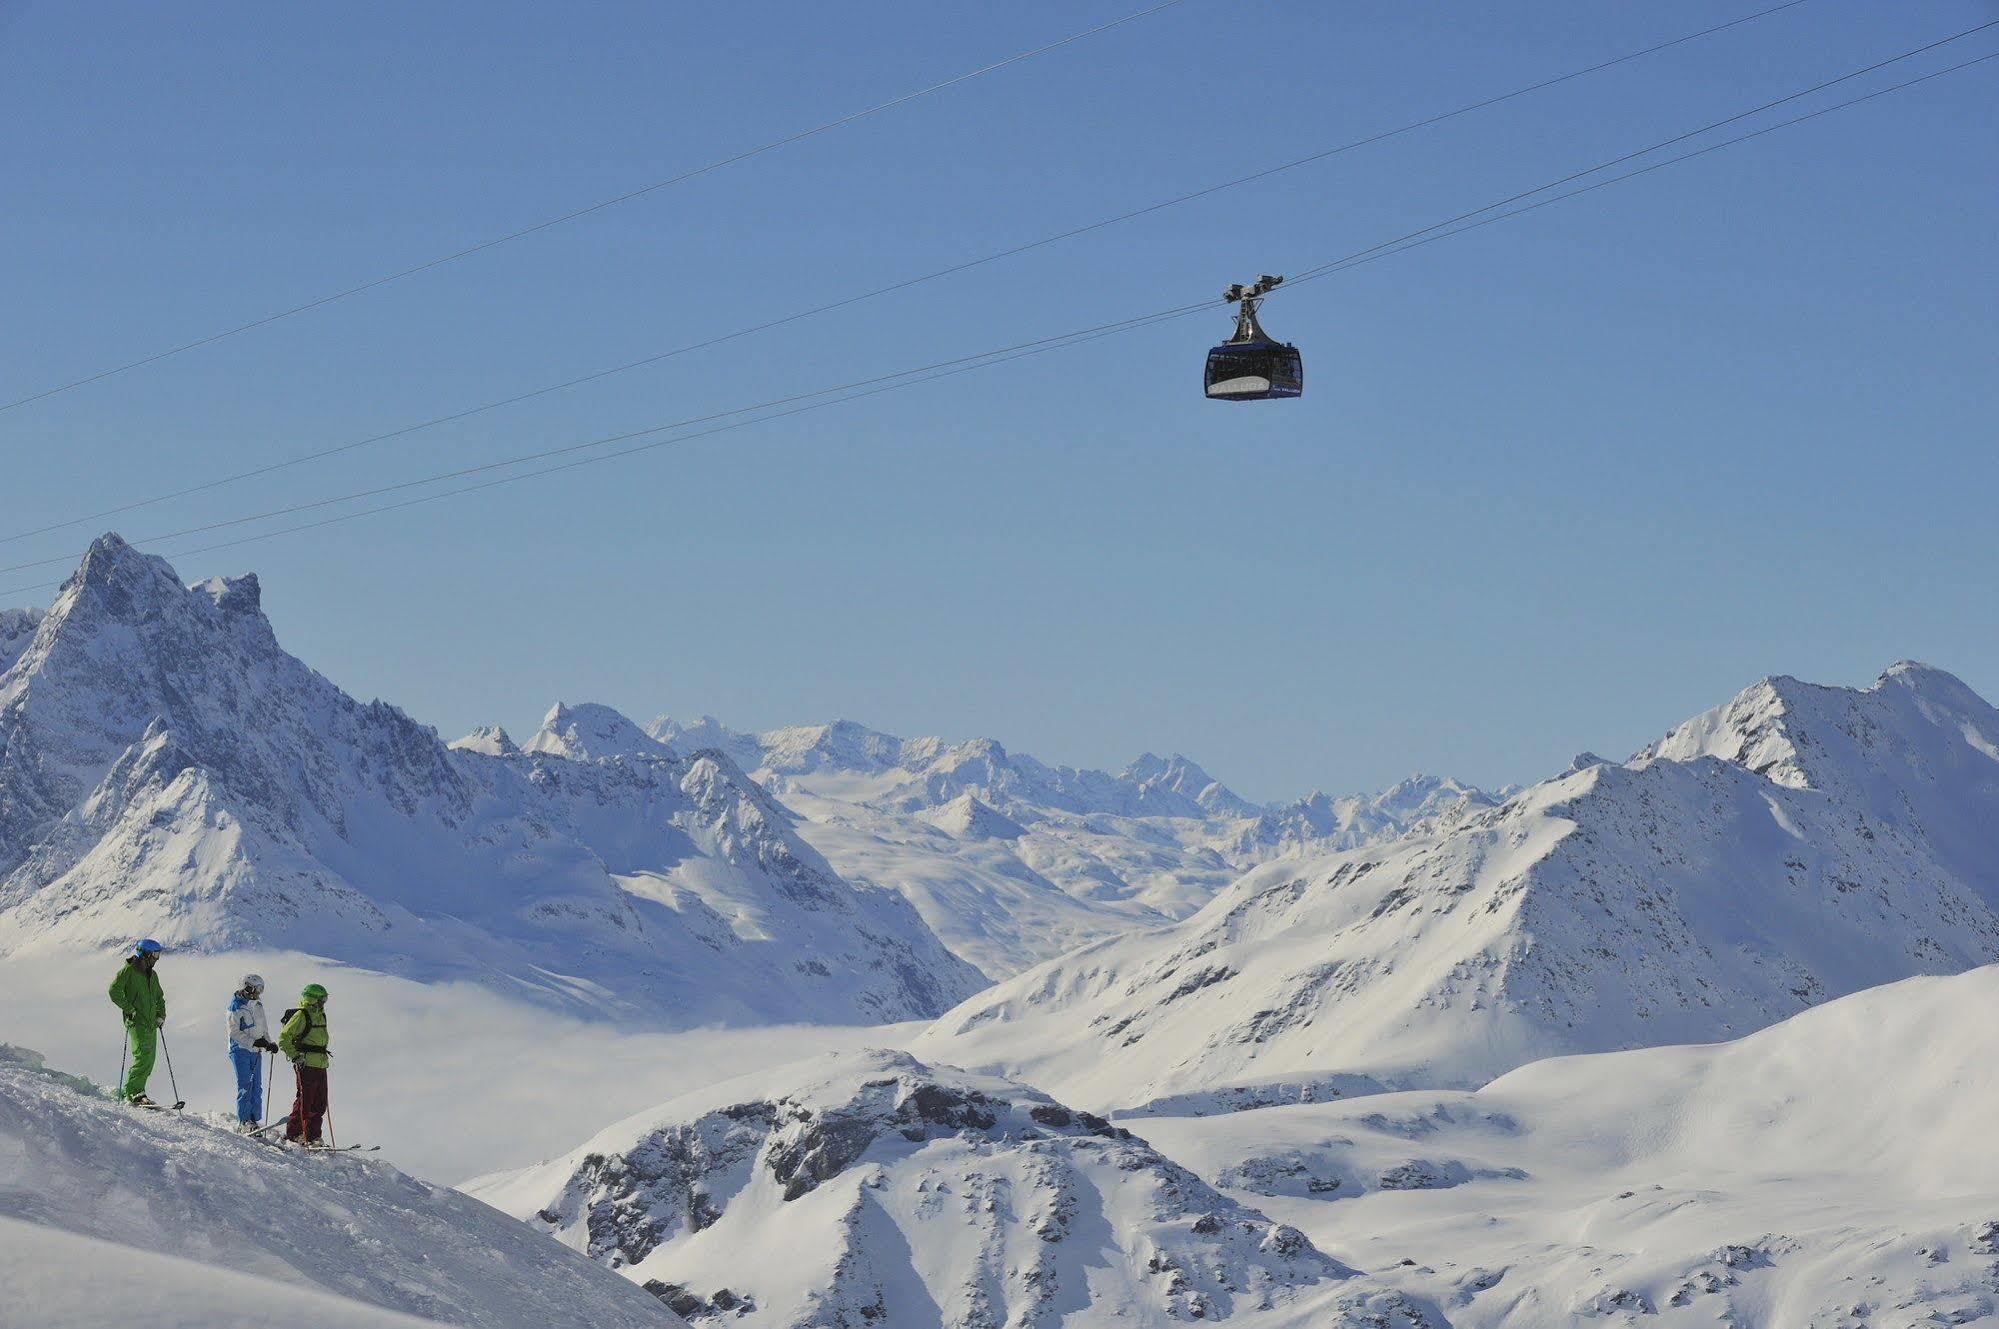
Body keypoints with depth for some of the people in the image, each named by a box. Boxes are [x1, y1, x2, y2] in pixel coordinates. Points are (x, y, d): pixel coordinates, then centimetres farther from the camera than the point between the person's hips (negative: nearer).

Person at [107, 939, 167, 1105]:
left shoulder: (152, 975, 19)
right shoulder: (128, 970, -5)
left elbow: (159, 997, 32)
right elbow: (114, 990, -15)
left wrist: (161, 1015, 17)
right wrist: (129, 1009, -16)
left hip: (151, 1024, 8)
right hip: (136, 1023, -8)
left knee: (149, 1061, 4)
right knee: (143, 1057, -19)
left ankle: (128, 1092, 11)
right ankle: (134, 1094, -17)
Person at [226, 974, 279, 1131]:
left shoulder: (258, 1005, 13)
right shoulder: (236, 1006, -9)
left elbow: (263, 1029, 22)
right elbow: (234, 1032, -14)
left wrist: (269, 1043, 5)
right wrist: (254, 1042, -21)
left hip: (256, 1051, 7)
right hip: (240, 1049, -7)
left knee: (256, 1087, 5)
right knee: (245, 1086, -11)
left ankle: (254, 1119, 9)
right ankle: (243, 1121, -10)